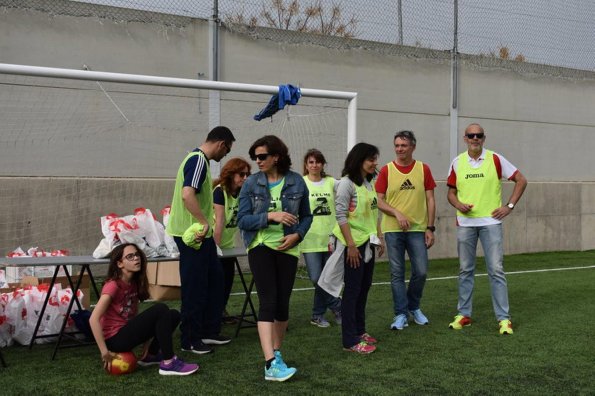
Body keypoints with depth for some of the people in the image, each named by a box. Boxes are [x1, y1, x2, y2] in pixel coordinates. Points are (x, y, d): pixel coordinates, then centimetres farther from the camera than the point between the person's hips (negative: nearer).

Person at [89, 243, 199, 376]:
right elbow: (94, 319, -25)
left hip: (127, 331, 8)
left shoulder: (135, 284, 7)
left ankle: (149, 355, 8)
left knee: (173, 315, 2)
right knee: (160, 309, -22)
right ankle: (168, 363, -20)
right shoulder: (113, 285, -18)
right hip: (115, 338, -8)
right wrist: (105, 352, -26)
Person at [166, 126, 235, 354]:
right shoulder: (198, 161, -17)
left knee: (214, 279, 16)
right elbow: (187, 194, -30)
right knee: (195, 288, -2)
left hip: (201, 234, 11)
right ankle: (190, 340, 7)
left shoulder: (199, 160, 16)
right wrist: (204, 222, -28)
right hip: (192, 234, -11)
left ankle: (209, 331, 25)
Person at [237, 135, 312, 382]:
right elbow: (242, 220, -7)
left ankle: (276, 352, 28)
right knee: (268, 302, -12)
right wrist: (270, 216, -20)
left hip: (287, 248, 2)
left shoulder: (296, 182, 0)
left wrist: (297, 234, -9)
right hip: (261, 247, -2)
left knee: (282, 303, 8)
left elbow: (306, 216, 9)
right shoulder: (251, 183, -3)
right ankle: (271, 364, -16)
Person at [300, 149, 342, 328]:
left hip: (331, 237, 2)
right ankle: (338, 307, 14)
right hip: (310, 238, -2)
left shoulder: (331, 182, 6)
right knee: (317, 278, -6)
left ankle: (318, 315, 22)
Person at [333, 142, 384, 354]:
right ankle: (350, 340, -1)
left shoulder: (369, 183, 12)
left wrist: (380, 238, 15)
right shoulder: (347, 183, -12)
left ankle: (359, 331, 24)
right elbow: (341, 216, -17)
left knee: (364, 289, 13)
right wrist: (351, 245, -20)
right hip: (354, 244, -8)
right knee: (352, 291, -5)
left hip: (368, 243, 8)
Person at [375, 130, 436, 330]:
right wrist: (397, 213, -15)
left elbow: (430, 200, 5)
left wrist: (430, 228, -1)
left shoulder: (423, 169, 3)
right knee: (397, 273, 3)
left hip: (418, 229, 1)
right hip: (393, 230, -1)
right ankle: (401, 314, 13)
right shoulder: (386, 170, 0)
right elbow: (379, 201, 0)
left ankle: (413, 307, 24)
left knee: (421, 272, 1)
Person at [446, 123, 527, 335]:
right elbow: (451, 192, 12)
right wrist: (458, 204, -10)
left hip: (490, 222, -2)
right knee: (465, 270, 9)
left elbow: (521, 180, 3)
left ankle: (503, 318, 2)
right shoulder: (457, 163, 4)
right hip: (464, 223, 3)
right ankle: (463, 314, 19)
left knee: (496, 270, -3)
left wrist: (509, 206, -4)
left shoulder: (495, 159, -3)